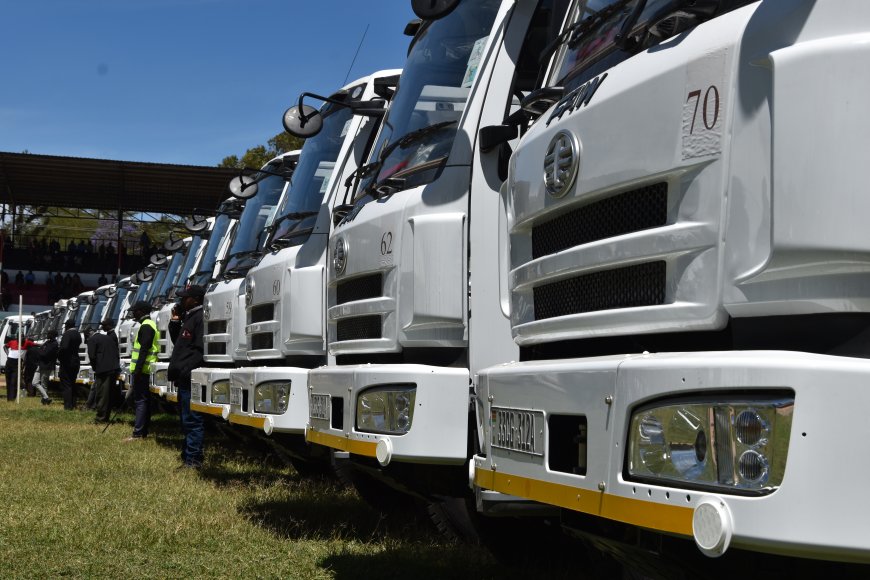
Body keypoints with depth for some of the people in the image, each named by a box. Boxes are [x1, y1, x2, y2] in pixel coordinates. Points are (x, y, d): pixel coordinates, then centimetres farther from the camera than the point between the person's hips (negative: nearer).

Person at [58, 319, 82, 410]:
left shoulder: (67, 334, -17)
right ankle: (73, 404, 19)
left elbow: (64, 347, -28)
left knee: (66, 385, -4)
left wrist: (59, 356, -13)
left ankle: (68, 406, -8)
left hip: (67, 362, -8)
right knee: (72, 384, 16)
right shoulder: (78, 334, 10)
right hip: (75, 362, 8)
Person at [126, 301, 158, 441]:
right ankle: (144, 431, 17)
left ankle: (138, 434, -13)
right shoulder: (150, 325, 21)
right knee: (143, 400, 13)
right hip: (146, 371, 10)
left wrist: (137, 369, -24)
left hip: (142, 370, -10)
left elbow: (144, 350, -20)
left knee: (140, 401, -11)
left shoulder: (146, 326, -12)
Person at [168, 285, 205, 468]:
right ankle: (186, 455, 25)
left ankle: (193, 460, -7)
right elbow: (178, 342, 29)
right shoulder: (189, 317, 21)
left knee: (191, 420, -9)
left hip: (191, 378, -11)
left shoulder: (200, 317, -13)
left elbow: (200, 350, -21)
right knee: (186, 420, 17)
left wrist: (182, 370, -23)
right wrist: (175, 321, 17)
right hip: (184, 379, 11)